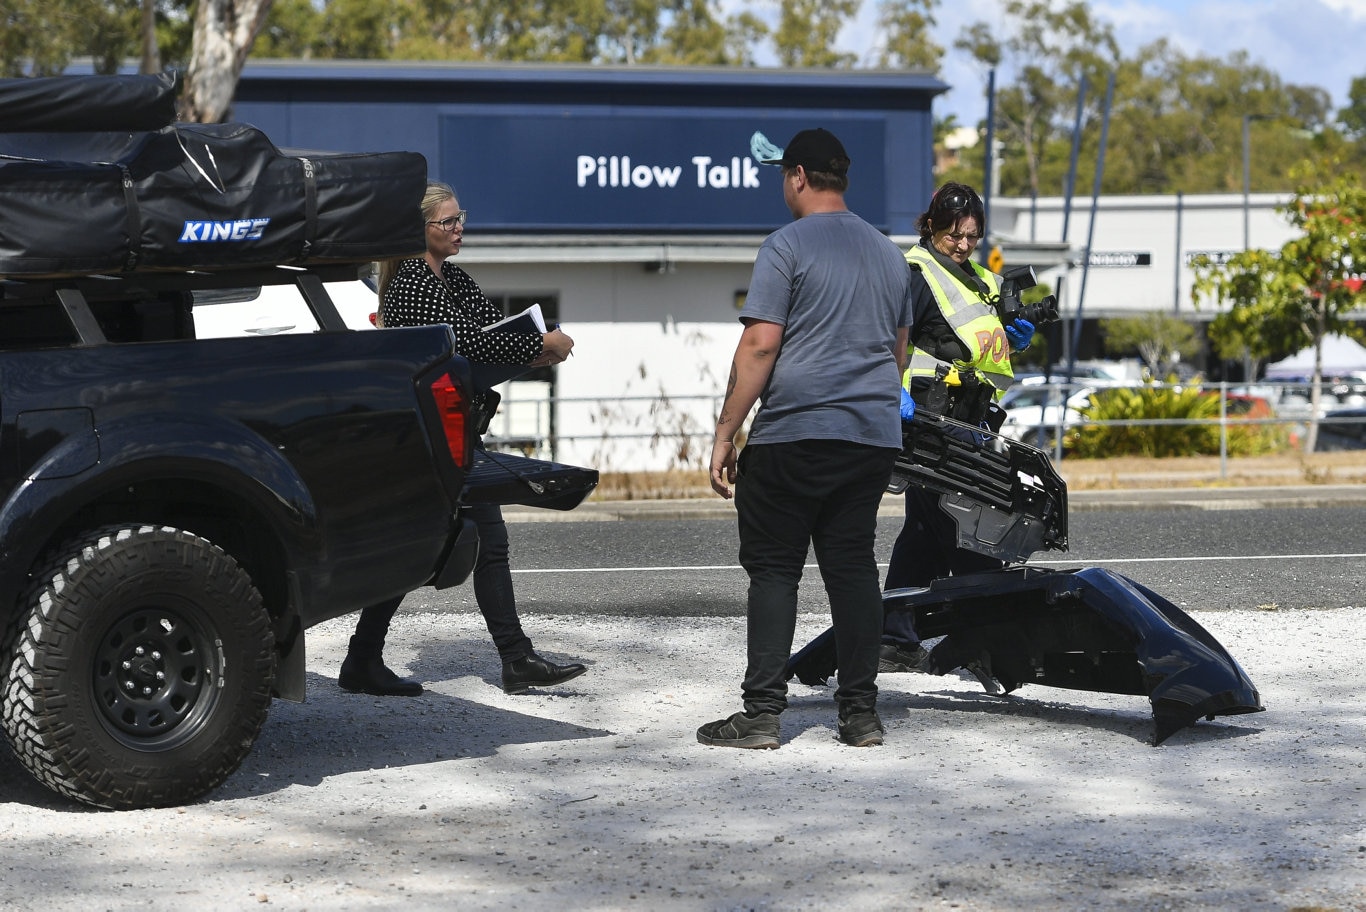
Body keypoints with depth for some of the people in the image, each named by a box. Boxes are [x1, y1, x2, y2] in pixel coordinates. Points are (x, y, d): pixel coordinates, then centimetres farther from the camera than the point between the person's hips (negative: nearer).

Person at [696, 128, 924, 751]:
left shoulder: (786, 247, -6)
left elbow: (759, 346, -12)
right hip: (874, 437, 6)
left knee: (773, 569, -2)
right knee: (852, 565, 9)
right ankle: (861, 711, 8)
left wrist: (725, 434, -9)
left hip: (794, 435, -6)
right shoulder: (888, 254, 16)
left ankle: (762, 712, -5)